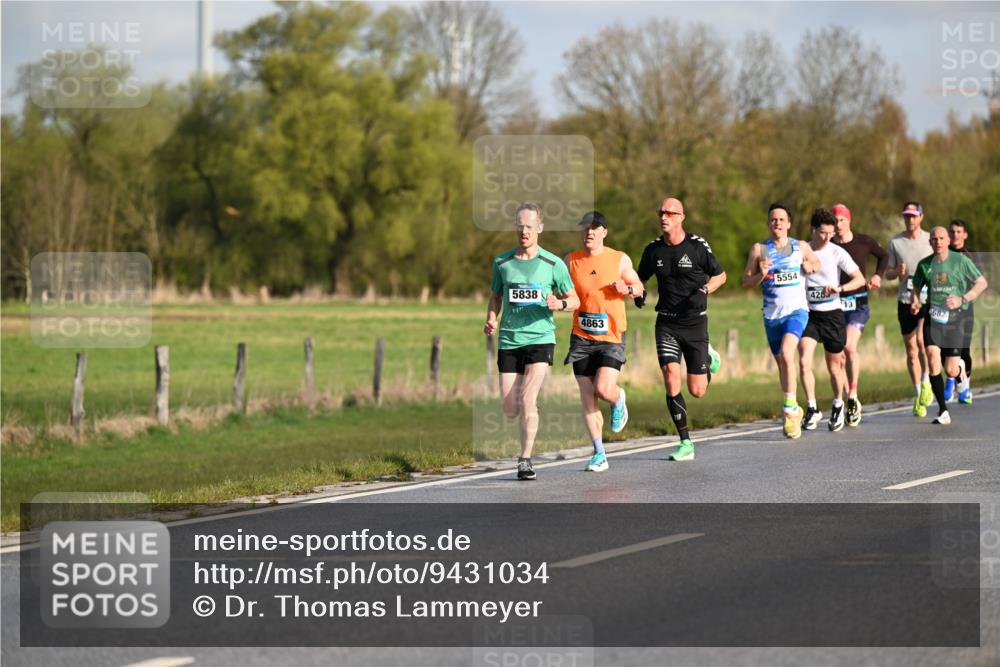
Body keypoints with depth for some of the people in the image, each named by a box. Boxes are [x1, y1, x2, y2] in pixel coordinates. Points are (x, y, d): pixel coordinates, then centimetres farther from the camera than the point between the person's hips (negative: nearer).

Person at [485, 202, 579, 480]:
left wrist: (560, 304, -15)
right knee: (510, 410, 1)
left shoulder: (553, 264, -1)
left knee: (528, 399, -19)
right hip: (509, 341, 3)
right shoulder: (502, 262, 7)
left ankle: (525, 459, -8)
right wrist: (491, 320, 1)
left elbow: (574, 300, 7)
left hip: (540, 339, -3)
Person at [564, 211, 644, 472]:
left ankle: (618, 399, 20)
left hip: (612, 336, -2)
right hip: (581, 338, 2)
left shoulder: (620, 259, 1)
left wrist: (627, 289, -11)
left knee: (604, 389, -19)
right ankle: (599, 454, 6)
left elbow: (639, 288, 12)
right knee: (587, 397, -2)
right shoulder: (571, 261, 5)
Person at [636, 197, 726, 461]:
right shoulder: (653, 249, 2)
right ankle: (685, 443, -8)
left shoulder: (698, 246, -7)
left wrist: (703, 291, -13)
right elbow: (641, 278, 18)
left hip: (695, 322, -2)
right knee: (671, 378, -16)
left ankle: (709, 359, 37)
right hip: (666, 323, 2)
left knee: (697, 391, 1)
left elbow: (720, 275, 5)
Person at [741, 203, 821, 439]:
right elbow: (746, 282, 3)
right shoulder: (759, 249, 2)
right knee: (781, 363, 11)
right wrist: (761, 274, -16)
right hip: (772, 314, 3)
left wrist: (810, 268, 1)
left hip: (796, 311, -3)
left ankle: (789, 408, -24)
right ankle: (795, 411, 29)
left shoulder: (801, 247, 4)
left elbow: (816, 263, 23)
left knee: (786, 353, -26)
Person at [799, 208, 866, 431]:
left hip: (832, 314, -1)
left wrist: (839, 288, -27)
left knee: (834, 366, 10)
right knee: (804, 361, -17)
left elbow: (860, 279, -11)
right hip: (808, 314, 1)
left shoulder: (837, 253, -6)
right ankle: (812, 408, -10)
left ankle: (838, 407, 32)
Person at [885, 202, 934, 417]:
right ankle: (918, 395, 16)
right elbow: (888, 273, 10)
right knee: (911, 350, 6)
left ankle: (926, 382, -7)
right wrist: (897, 272, -12)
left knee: (921, 339, -24)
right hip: (905, 301, 2)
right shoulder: (895, 242, 5)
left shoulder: (930, 240, 2)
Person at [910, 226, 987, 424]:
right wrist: (914, 302, -2)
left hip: (955, 317, -2)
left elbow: (982, 283, 2)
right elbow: (916, 288, 20)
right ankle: (943, 411, -13)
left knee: (951, 371, -4)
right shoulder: (924, 264, 6)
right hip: (933, 317, 2)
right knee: (932, 356, -20)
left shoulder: (960, 261, -2)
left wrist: (962, 299, -11)